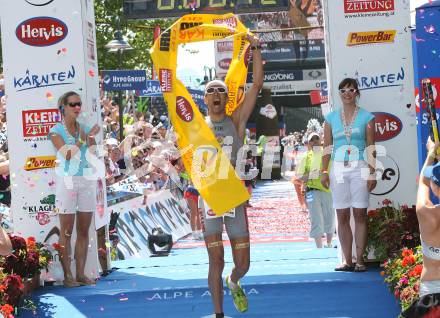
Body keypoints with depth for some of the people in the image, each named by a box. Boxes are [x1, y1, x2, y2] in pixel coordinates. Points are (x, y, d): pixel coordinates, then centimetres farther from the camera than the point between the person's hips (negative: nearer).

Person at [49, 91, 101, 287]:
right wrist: (83, 139, -17)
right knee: (66, 231, -3)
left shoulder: (85, 129, 11)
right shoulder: (56, 131, -1)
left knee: (84, 231, 5)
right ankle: (67, 275, -1)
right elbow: (67, 154, -13)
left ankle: (81, 274, 9)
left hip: (86, 181, 5)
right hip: (67, 181, -4)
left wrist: (91, 140, -10)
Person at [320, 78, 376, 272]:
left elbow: (370, 146, 2)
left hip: (359, 169, -2)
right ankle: (347, 260, 4)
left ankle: (359, 260, -1)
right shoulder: (331, 118, 10)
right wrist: (324, 171, 2)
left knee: (360, 214, -4)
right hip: (338, 169, 2)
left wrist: (372, 173, -4)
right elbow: (327, 147, 10)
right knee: (342, 216, 1)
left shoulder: (366, 117, 4)